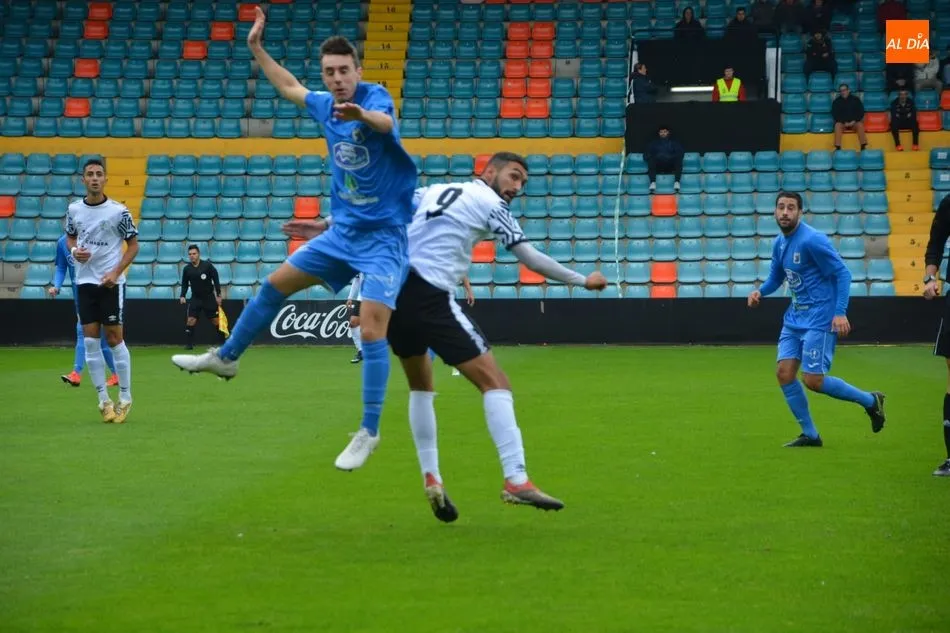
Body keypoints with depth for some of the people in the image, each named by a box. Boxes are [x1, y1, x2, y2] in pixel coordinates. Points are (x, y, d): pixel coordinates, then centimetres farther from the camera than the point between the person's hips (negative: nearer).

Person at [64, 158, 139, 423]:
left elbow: (133, 244, -2)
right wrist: (74, 251, -4)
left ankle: (125, 399, 7)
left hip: (111, 283, -4)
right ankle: (104, 400, 9)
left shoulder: (118, 211, -8)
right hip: (85, 282, 4)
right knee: (90, 340, 1)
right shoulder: (74, 209, 3)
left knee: (114, 338, -3)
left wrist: (116, 272, -13)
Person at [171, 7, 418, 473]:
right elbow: (288, 87, 26)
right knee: (274, 285, 14)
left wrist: (363, 116, -67)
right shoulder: (325, 105, 3)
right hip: (342, 230, 7)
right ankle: (225, 357, 34)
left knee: (372, 332, -15)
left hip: (383, 237, -7)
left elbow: (388, 122, -45)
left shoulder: (374, 98, -18)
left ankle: (369, 432, -8)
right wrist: (256, 48, 25)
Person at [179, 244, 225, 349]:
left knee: (216, 320, 1)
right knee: (190, 320, -11)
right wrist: (183, 296, -6)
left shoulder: (207, 265, -10)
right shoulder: (187, 269, -1)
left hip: (209, 297, -2)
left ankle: (222, 342, 12)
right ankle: (189, 344, -6)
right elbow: (185, 284, 8)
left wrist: (218, 295, -8)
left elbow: (216, 280, -5)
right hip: (195, 298, 2)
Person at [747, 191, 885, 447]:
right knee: (785, 373, -1)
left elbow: (842, 273, -16)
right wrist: (760, 292, -1)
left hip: (820, 318, -8)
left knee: (813, 380, -10)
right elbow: (776, 277, 21)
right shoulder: (780, 243, 7)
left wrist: (840, 312, -23)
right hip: (795, 317, 8)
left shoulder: (812, 240, -17)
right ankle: (810, 434, 10)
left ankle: (870, 401, 11)